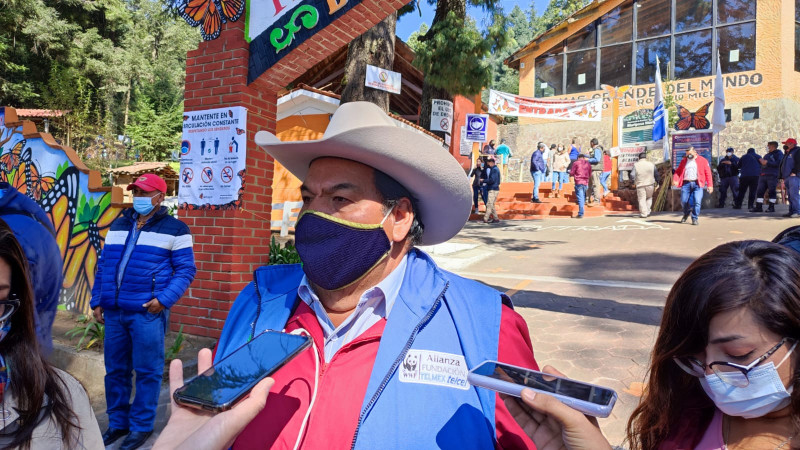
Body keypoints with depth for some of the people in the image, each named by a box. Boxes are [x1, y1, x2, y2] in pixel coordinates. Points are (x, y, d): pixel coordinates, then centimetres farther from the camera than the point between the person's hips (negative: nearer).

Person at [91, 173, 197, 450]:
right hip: (114, 312, 6)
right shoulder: (118, 226, 16)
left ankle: (142, 426, 16)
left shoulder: (175, 229, -2)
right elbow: (103, 266, 19)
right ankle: (118, 423, 28)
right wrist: (97, 301, 12)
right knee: (114, 370, 13)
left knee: (147, 371, 2)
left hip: (147, 313, -6)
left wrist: (164, 299, -17)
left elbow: (186, 270, -5)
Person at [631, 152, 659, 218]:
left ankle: (644, 213, -4)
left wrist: (634, 182, 8)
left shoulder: (636, 165, -3)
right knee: (649, 198, 19)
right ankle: (647, 212, 13)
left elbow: (632, 175, -8)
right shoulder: (651, 164, 3)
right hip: (650, 184, 2)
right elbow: (656, 175, 5)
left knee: (642, 199, 2)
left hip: (640, 185, -2)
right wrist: (656, 183, 15)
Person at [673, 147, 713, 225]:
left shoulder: (703, 160, 8)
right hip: (686, 183, 2)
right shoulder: (684, 161, 17)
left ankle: (695, 219, -1)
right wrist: (675, 179, -9)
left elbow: (708, 173, 4)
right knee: (684, 201, 0)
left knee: (697, 201, -11)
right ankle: (686, 215, 28)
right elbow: (678, 171, 12)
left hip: (697, 184, -2)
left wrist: (710, 185, -5)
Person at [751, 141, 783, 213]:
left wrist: (767, 162, -13)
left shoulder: (778, 153, 1)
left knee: (772, 191, -4)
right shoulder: (767, 155, 24)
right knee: (760, 191, 2)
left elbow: (778, 163, -13)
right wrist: (761, 160, 15)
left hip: (772, 176, -7)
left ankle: (771, 207, 1)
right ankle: (758, 207, 3)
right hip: (763, 175, 7)